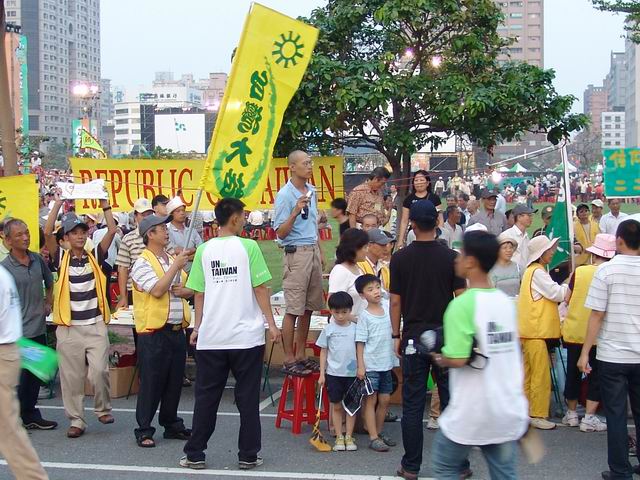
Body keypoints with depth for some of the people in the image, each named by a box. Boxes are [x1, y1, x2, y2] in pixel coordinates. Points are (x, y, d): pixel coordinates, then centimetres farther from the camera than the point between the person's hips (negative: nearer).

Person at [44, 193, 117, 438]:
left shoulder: (95, 257, 6)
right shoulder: (62, 259, 3)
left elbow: (112, 230, -4)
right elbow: (47, 232, -11)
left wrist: (104, 203, -6)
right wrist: (58, 203, -11)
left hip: (96, 325, 0)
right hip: (69, 327, 0)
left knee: (98, 371, -8)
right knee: (71, 376, 4)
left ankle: (103, 409, 16)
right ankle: (76, 420, 15)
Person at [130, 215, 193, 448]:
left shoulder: (173, 260, 15)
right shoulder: (143, 262, -8)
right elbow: (157, 290, -21)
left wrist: (184, 290, -3)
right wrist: (176, 265, -16)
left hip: (177, 330, 7)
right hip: (153, 331, -7)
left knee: (174, 381, 12)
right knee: (151, 382, -1)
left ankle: (171, 424, 24)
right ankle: (144, 430, 7)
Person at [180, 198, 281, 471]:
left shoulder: (204, 250, 3)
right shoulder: (248, 247, -5)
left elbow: (199, 294, 4)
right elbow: (260, 289, -6)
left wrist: (197, 328, 14)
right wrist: (271, 324, 0)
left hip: (211, 336, 3)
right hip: (247, 335, -2)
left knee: (206, 397, 11)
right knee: (247, 398, 7)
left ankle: (194, 455, 15)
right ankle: (248, 456, 11)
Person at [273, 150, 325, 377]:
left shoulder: (311, 190, 12)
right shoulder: (285, 195, -11)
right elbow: (280, 233, -13)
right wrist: (295, 212, -25)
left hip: (313, 251, 8)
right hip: (296, 253, -8)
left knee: (309, 307, 11)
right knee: (293, 310, -4)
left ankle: (300, 355, 20)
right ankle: (289, 360, 3)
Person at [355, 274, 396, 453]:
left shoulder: (388, 308, 4)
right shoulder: (364, 316, -8)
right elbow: (360, 342, -9)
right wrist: (360, 366, -13)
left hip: (386, 364, 5)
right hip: (370, 365, -5)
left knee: (384, 399, 11)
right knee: (371, 399, -1)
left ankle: (379, 432, 26)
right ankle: (373, 438, 1)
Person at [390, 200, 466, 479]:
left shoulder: (400, 259, -3)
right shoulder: (451, 257, -5)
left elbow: (395, 301, 0)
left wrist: (396, 335, 10)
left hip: (413, 337, 0)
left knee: (412, 404, 6)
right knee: (451, 401, 7)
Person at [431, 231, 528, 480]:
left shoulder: (462, 304, -17)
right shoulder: (507, 302, 5)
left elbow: (458, 359, -23)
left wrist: (440, 358, -4)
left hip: (471, 412, -6)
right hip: (508, 410, 6)